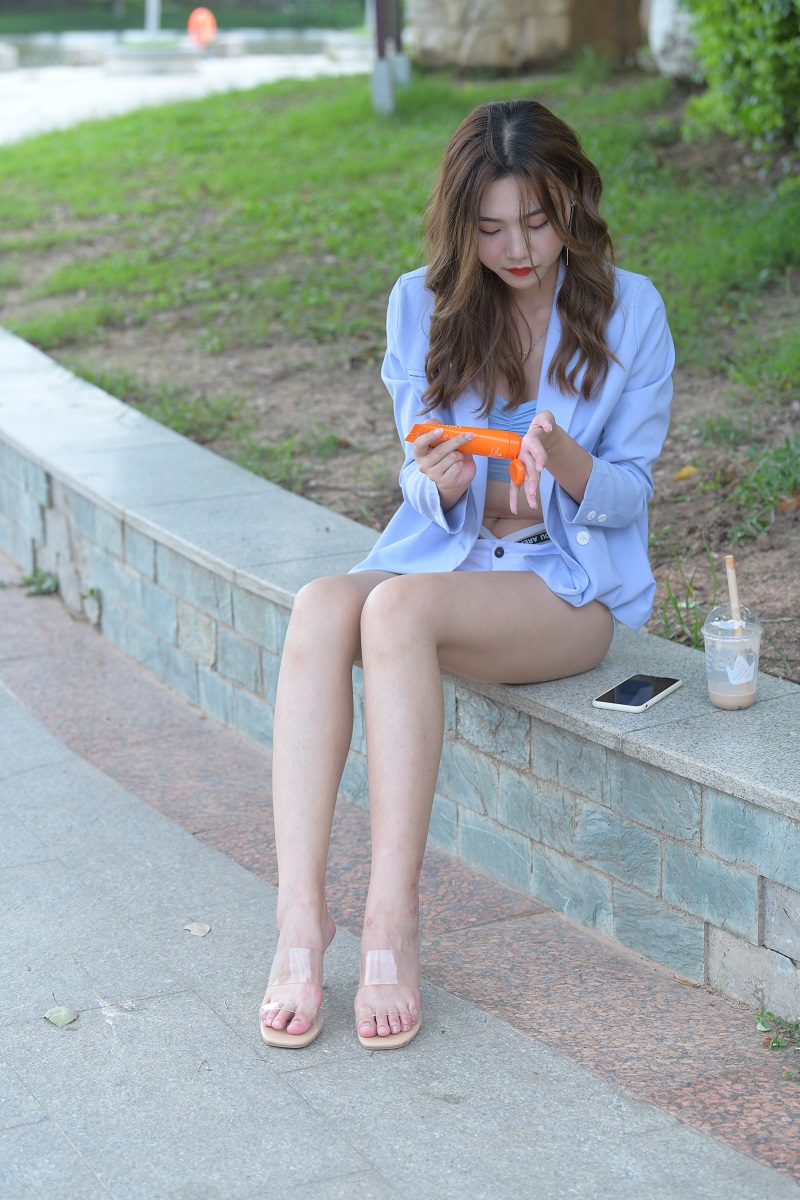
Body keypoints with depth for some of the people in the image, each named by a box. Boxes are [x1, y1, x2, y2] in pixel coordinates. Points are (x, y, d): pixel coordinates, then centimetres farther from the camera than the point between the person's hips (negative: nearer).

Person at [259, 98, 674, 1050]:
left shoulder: (628, 311, -2)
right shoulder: (424, 305, 6)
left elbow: (629, 494, -2)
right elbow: (416, 486, 6)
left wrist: (563, 458, -24)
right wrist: (442, 483, -19)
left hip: (571, 586, -3)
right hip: (442, 556, 3)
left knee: (399, 607, -35)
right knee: (319, 608, -32)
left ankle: (392, 920, -36)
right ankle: (300, 911, -38)